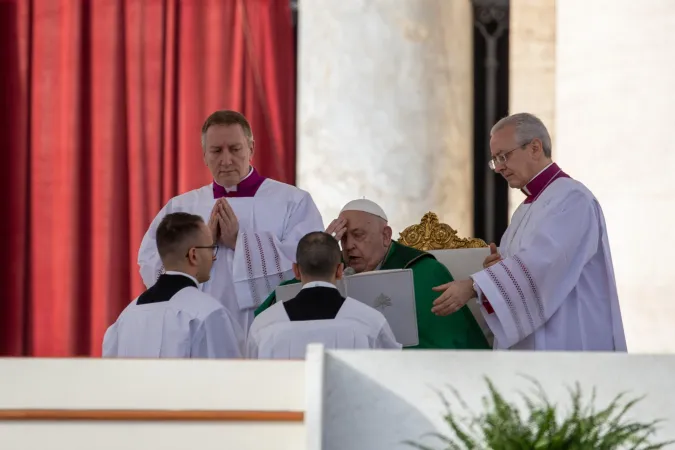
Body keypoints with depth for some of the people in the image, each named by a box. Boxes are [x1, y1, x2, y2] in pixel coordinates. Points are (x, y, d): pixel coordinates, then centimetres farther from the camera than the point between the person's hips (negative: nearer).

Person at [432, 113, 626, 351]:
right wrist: (502, 265, -2)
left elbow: (539, 261, -25)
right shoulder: (527, 209, 19)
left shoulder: (570, 198, -11)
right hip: (530, 347, 9)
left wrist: (473, 286, -33)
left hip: (567, 349, -9)